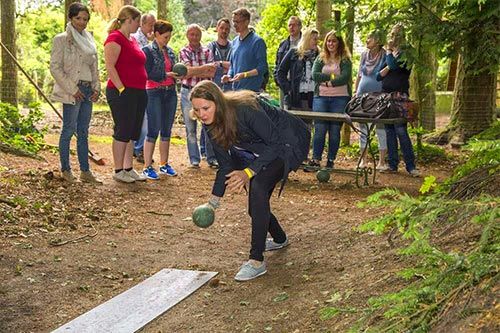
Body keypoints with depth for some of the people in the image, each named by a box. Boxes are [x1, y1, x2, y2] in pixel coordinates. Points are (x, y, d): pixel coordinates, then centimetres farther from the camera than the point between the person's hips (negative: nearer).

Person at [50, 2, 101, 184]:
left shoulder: (89, 40, 14)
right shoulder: (61, 39, -5)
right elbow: (55, 68, -10)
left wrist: (96, 87, 5)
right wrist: (72, 89, -14)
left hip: (87, 91, 6)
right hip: (72, 92, -6)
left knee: (83, 132, 8)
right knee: (69, 130, -3)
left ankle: (85, 171, 12)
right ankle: (65, 170, 7)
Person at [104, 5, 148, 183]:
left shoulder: (133, 40, 18)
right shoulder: (115, 38, -10)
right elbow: (109, 66, -18)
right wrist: (121, 89, -20)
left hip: (139, 92, 9)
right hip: (123, 93, -9)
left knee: (133, 133, 12)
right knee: (122, 132, -3)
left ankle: (128, 168, 20)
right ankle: (118, 171, 6)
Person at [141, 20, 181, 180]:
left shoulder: (169, 51, 13)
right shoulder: (148, 50, -6)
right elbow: (148, 74, -12)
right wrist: (167, 75, -16)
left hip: (170, 92, 6)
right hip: (154, 93, -6)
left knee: (167, 130, 10)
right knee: (153, 130, -6)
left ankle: (164, 164, 20)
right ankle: (147, 167, 0)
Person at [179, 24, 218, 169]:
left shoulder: (207, 51, 5)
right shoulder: (184, 51, 1)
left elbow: (212, 73, -7)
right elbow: (188, 70, -14)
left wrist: (194, 72, -14)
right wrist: (205, 67, -14)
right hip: (188, 92, -1)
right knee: (190, 128, 4)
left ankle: (212, 158, 8)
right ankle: (194, 159, 13)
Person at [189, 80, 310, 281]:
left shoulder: (245, 109, -33)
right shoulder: (212, 125, -9)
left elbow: (276, 143, -30)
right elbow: (226, 165, -2)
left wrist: (249, 172, -39)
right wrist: (213, 200, -7)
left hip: (288, 143, -8)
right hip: (262, 150, 8)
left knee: (257, 186, -29)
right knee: (256, 205, 10)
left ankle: (257, 261, -26)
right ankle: (279, 239, 43)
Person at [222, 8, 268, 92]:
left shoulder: (258, 41, -6)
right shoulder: (235, 41, 15)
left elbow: (262, 68, -11)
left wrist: (244, 75, -22)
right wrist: (229, 76, 2)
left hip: (252, 90, -6)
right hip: (235, 89, 6)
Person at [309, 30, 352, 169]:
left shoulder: (345, 60, 6)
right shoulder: (320, 58, 14)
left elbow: (345, 77, -9)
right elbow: (315, 75, -2)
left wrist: (329, 83, -11)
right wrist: (333, 77, -8)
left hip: (340, 99, -1)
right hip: (321, 97, 2)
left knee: (335, 130, -1)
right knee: (319, 129, -5)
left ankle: (331, 160, 7)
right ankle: (316, 159, 0)